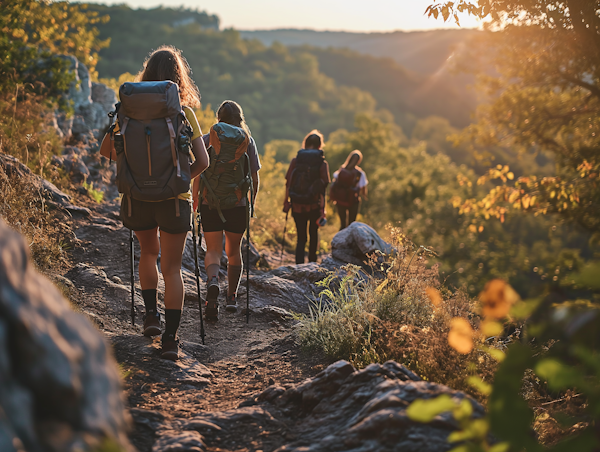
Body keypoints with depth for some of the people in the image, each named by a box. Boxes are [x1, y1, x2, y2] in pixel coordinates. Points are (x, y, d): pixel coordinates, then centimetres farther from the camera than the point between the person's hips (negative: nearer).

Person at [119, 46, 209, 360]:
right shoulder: (184, 112, -6)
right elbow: (202, 161, -10)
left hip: (138, 196, 2)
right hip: (173, 198, -2)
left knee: (148, 252, 28)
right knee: (172, 267, 7)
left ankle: (151, 314, 21)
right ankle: (170, 339, 3)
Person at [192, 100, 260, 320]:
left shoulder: (207, 140, 0)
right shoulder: (247, 141, 2)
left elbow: (198, 174, -4)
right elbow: (254, 177, 2)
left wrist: (194, 200, 5)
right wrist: (251, 202, 15)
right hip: (239, 204, 1)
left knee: (213, 250, 2)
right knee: (234, 250, 16)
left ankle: (212, 280, -28)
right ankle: (232, 296, 22)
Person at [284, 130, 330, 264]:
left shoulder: (295, 160, -1)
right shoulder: (322, 163, -5)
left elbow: (288, 183, -1)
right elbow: (323, 188, -8)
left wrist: (286, 202, 8)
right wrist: (322, 208, -4)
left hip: (297, 206, 1)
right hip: (314, 206, -1)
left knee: (301, 237, 7)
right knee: (313, 234, 21)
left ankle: (299, 265, -8)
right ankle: (312, 263, 32)